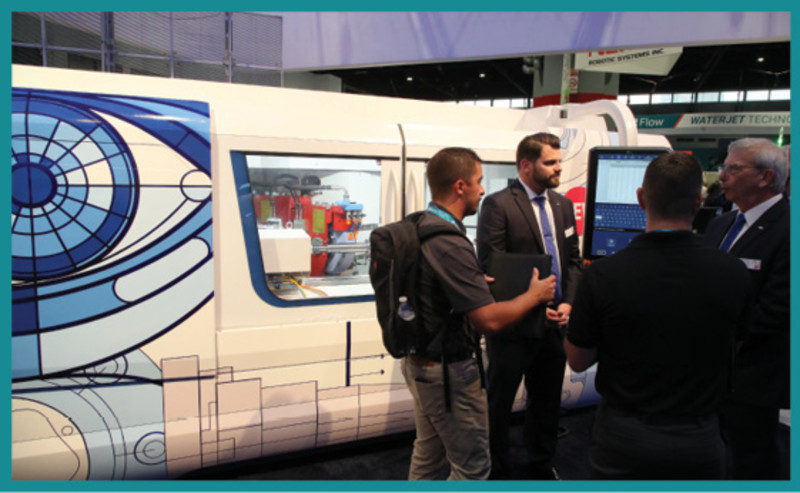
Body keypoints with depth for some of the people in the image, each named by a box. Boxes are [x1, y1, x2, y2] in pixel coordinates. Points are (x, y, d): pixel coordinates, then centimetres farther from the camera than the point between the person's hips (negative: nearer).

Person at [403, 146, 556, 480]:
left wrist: (477, 282, 10)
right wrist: (534, 295, -10)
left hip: (419, 362, 9)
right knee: (472, 466, 9)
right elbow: (488, 319, -27)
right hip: (448, 371, -9)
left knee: (428, 453, 24)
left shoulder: (419, 227, 2)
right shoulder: (449, 244, -27)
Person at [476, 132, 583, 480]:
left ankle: (541, 465, 42)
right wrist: (534, 307, -16)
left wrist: (568, 303, -3)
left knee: (547, 400, 20)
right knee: (499, 402, 9)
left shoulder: (562, 204, 9)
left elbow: (573, 259, 12)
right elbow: (490, 268, -16)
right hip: (515, 325, -6)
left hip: (555, 323, 7)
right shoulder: (498, 205, -12)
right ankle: (496, 471, 30)